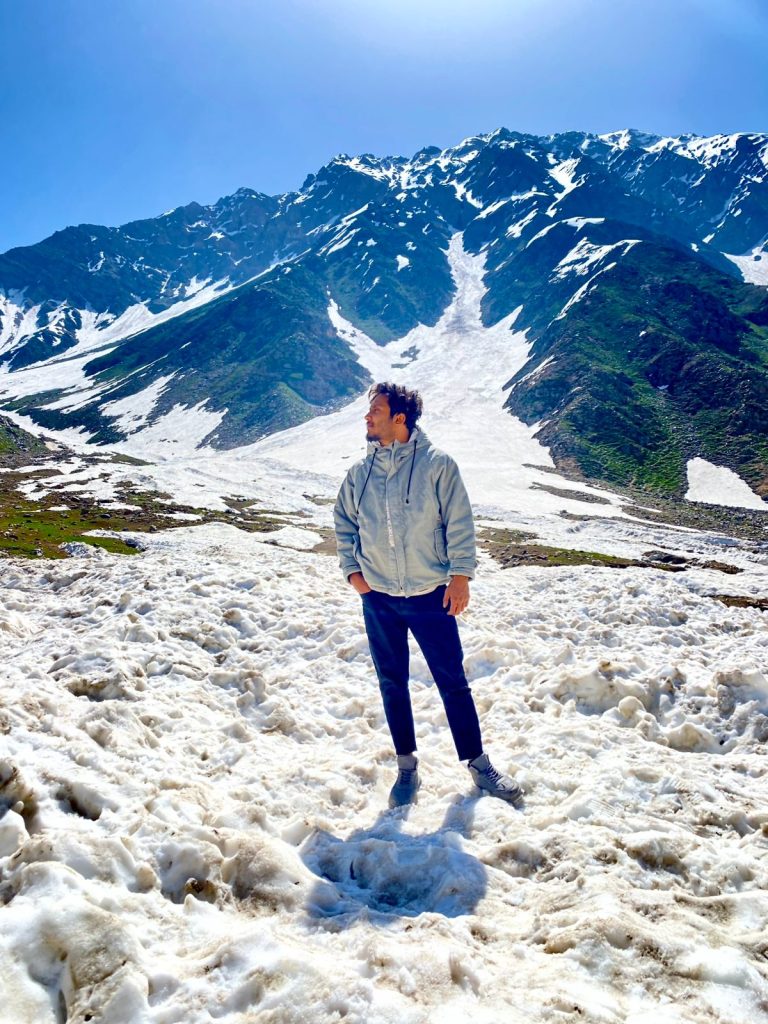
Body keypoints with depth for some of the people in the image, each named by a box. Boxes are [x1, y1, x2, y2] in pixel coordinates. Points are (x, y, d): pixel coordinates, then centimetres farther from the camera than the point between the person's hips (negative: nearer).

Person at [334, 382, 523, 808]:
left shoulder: (437, 463, -9)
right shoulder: (361, 471, 1)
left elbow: (460, 522, -6)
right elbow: (343, 521, 14)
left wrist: (461, 574, -10)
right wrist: (352, 568, 5)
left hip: (431, 595, -3)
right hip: (378, 598, 3)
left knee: (453, 681, 5)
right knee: (393, 684, 12)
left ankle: (479, 763, 23)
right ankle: (407, 767, 28)